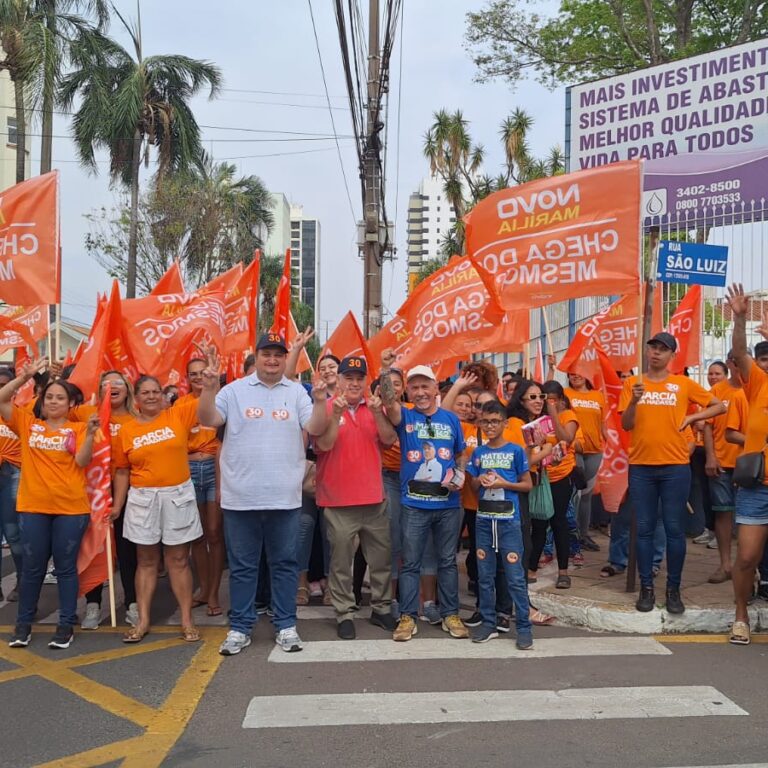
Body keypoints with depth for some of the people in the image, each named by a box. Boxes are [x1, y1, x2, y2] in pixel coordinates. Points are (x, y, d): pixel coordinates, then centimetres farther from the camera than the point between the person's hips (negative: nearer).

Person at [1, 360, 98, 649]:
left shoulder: (77, 429, 2)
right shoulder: (27, 423, 7)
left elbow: (82, 461, -9)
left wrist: (89, 434, -21)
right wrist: (24, 376, -8)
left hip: (71, 508, -2)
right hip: (33, 507, 2)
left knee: (66, 567, 6)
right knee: (32, 567, 10)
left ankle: (66, 625, 14)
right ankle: (23, 623, 22)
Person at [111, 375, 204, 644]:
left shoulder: (178, 415, 0)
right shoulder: (126, 430, 3)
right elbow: (122, 471, 8)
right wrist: (117, 504, 5)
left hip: (178, 496, -1)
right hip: (142, 499, 1)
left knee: (178, 560, 5)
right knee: (146, 561, 9)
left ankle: (187, 620, 11)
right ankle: (143, 621, 17)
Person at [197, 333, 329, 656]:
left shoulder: (296, 392, 6)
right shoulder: (235, 390, 3)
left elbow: (315, 429, -2)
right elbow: (208, 420, -5)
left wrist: (319, 401, -18)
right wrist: (209, 388, -19)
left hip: (285, 498, 1)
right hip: (240, 498, 0)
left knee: (285, 563, 10)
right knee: (242, 566, 9)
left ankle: (286, 625, 22)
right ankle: (240, 627, 21)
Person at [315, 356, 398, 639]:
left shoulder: (374, 407, 7)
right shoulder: (326, 408, -4)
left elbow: (389, 439, -4)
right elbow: (324, 445, -16)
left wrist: (377, 413, -19)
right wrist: (336, 414, -26)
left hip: (374, 498, 4)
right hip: (339, 500, -4)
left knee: (381, 558, 13)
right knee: (341, 561, 4)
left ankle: (381, 608, 26)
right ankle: (344, 614, 15)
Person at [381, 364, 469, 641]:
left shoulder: (451, 419, 7)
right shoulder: (404, 417, 1)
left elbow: (462, 454, 16)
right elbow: (389, 402, -22)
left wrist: (459, 474, -3)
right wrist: (385, 370, -35)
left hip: (448, 502, 2)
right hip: (414, 504, -2)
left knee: (447, 561, 11)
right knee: (411, 562, 5)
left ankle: (450, 614, 21)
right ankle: (408, 616, 14)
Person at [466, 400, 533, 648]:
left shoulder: (515, 451, -1)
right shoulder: (478, 452, 8)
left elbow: (527, 485, 1)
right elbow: (472, 485, 13)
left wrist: (502, 483, -13)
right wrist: (480, 481, -9)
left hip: (509, 521, -3)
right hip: (483, 520, 4)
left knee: (515, 577, -3)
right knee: (485, 576, 9)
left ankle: (524, 627, 5)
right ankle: (488, 623, 20)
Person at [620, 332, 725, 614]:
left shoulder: (684, 384, 4)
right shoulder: (632, 383, 5)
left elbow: (719, 406, 11)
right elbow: (626, 425, -2)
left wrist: (691, 417, -1)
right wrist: (634, 401, -18)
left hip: (675, 467, -1)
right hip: (641, 467, 1)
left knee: (675, 529, 2)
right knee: (644, 529, 4)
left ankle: (674, 589, 12)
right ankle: (646, 588, 12)